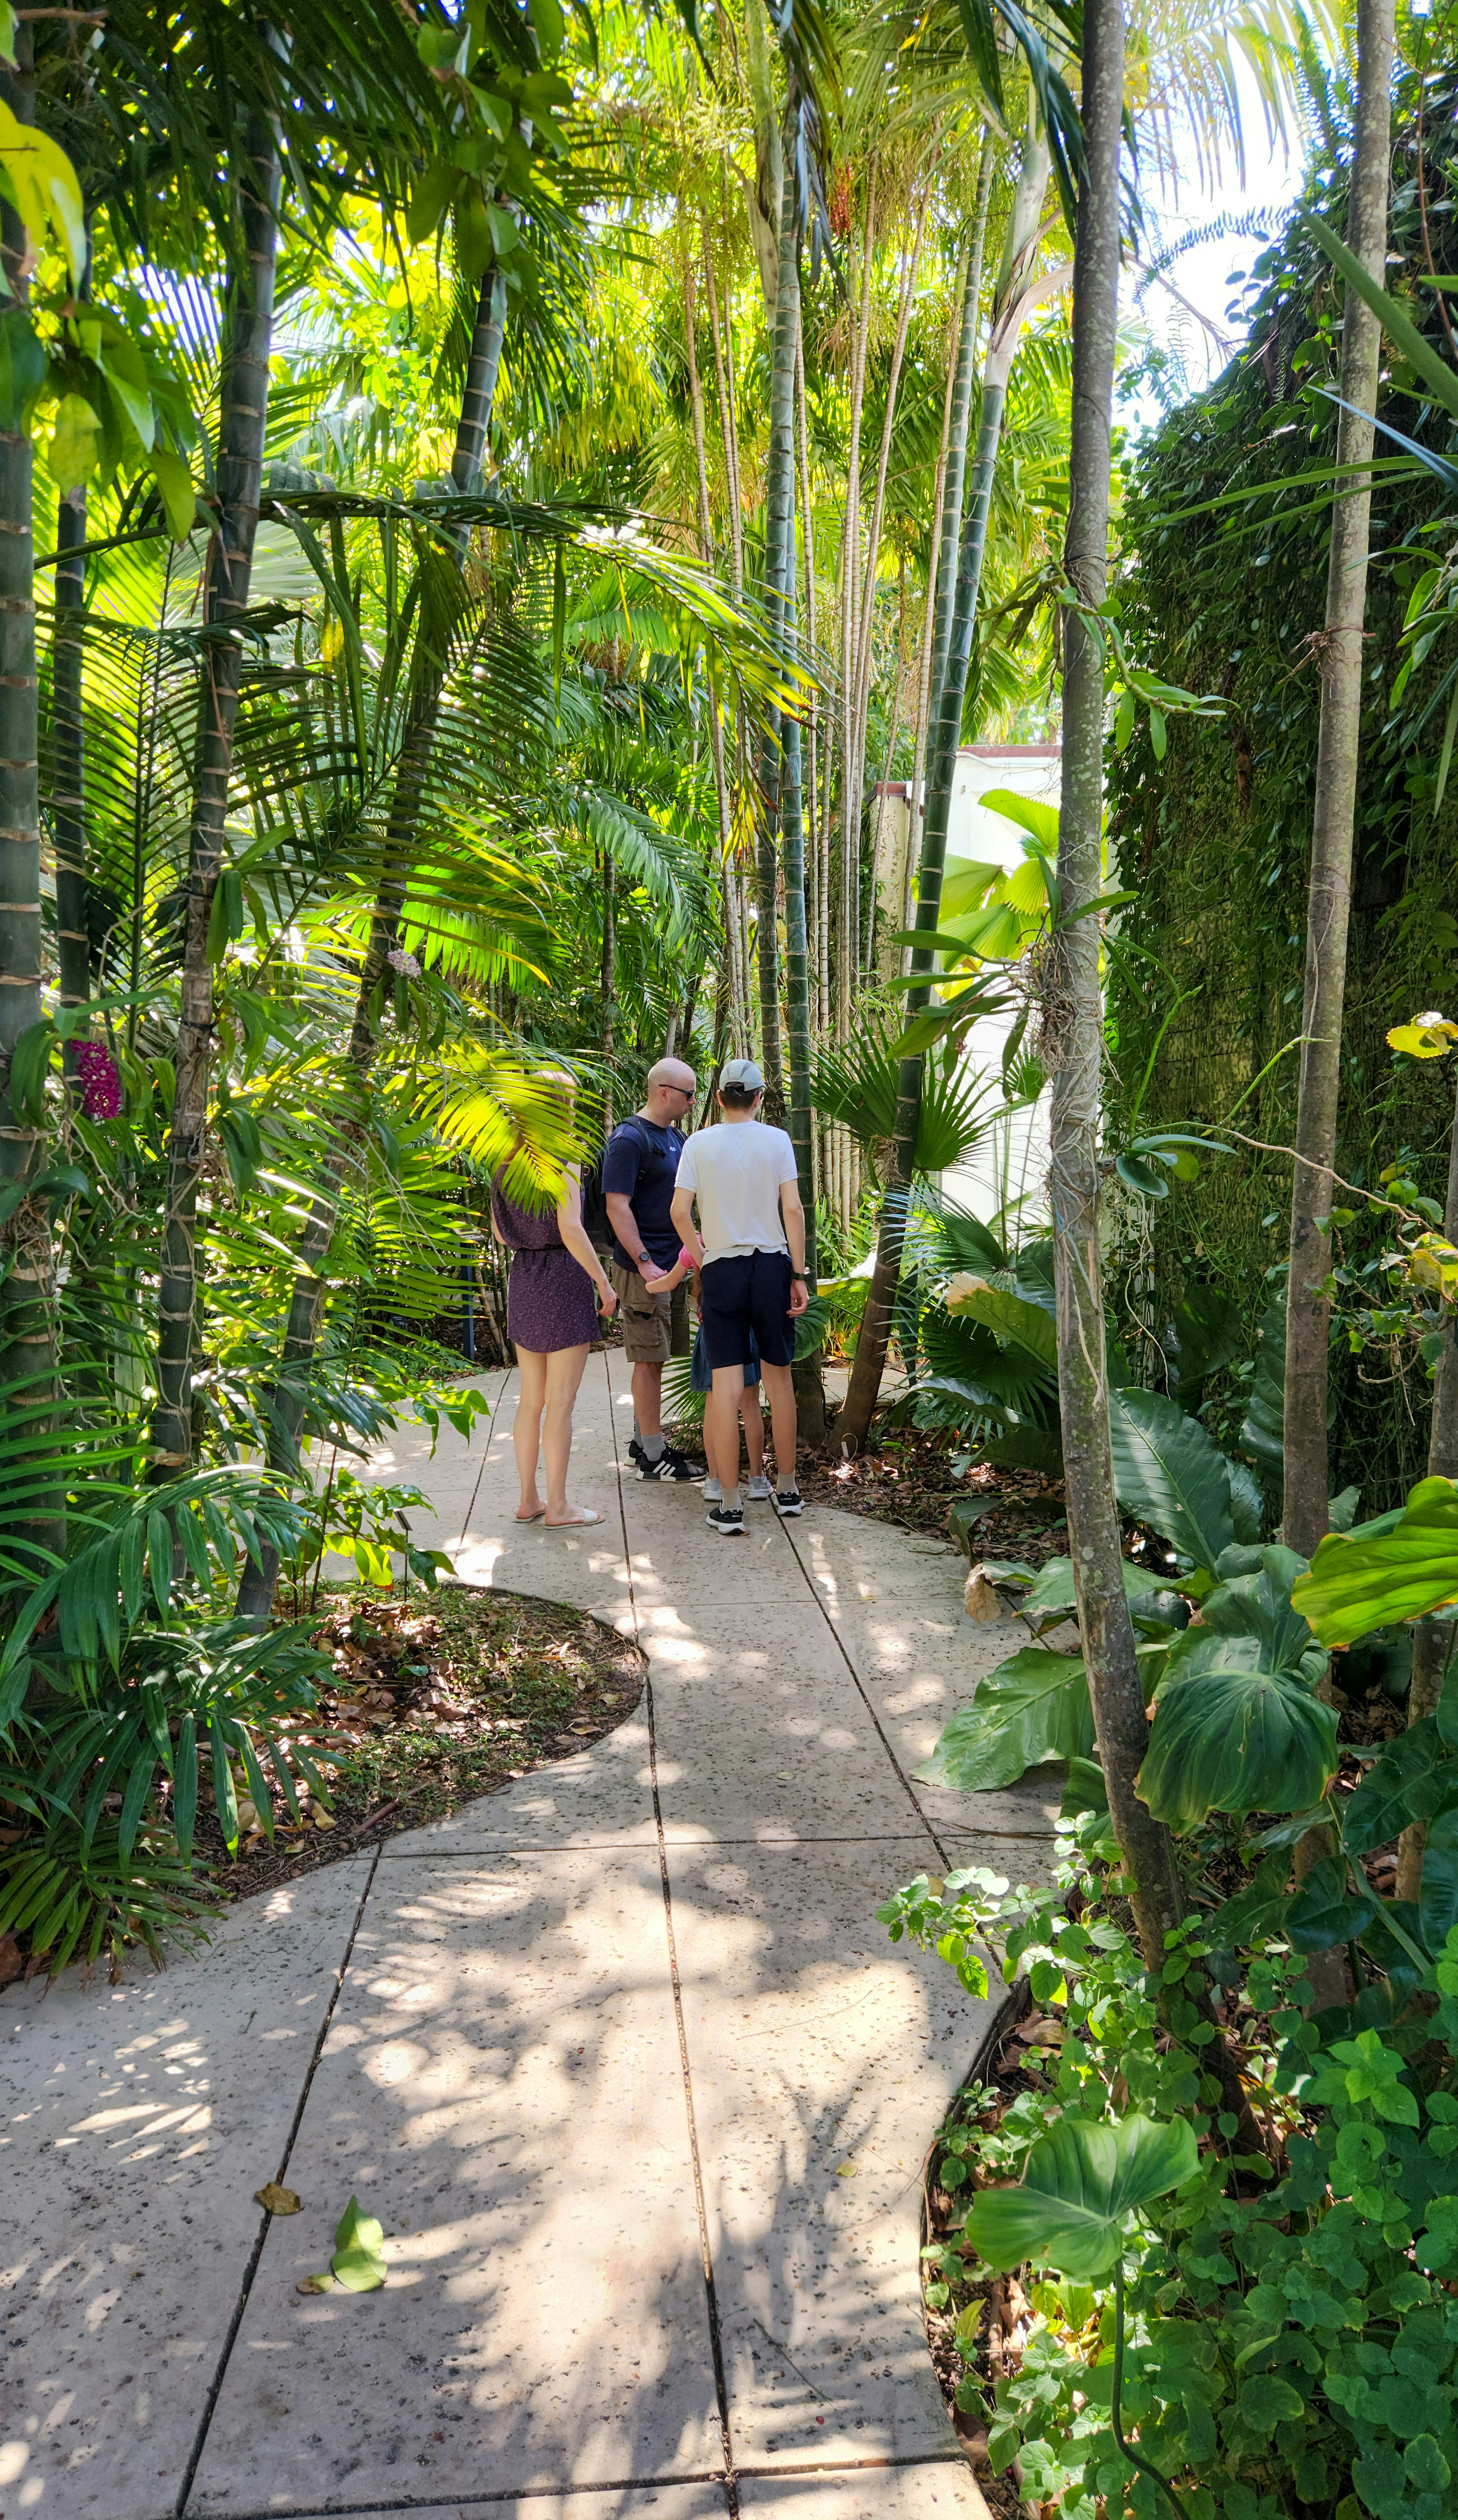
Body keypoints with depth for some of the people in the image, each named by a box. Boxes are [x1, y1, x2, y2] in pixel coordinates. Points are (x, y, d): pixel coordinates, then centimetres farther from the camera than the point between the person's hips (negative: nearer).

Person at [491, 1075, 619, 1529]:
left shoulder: (507, 1161, 9)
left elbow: (499, 1232, 14)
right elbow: (571, 1230, -19)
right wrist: (604, 1283, -11)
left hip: (522, 1277, 7)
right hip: (562, 1278, -7)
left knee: (531, 1398, 14)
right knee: (560, 1403, 0)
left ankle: (528, 1499, 20)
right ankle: (558, 1506, 6)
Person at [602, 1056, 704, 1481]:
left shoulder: (675, 1136, 15)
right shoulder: (628, 1139, -14)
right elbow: (618, 1207, -19)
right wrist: (645, 1264, -24)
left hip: (671, 1265, 9)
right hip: (644, 1269, -9)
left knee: (655, 1358, 14)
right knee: (649, 1360, -4)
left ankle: (643, 1442, 24)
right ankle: (653, 1456, 2)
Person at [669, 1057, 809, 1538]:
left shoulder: (699, 1144, 0)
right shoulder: (776, 1140, -1)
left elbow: (680, 1213, -5)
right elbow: (793, 1211, -5)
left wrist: (702, 1262, 7)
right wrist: (799, 1274, 0)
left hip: (720, 1269, -1)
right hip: (772, 1265, 1)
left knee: (726, 1386, 0)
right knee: (779, 1377, 14)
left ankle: (729, 1507, 2)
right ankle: (787, 1489, 25)